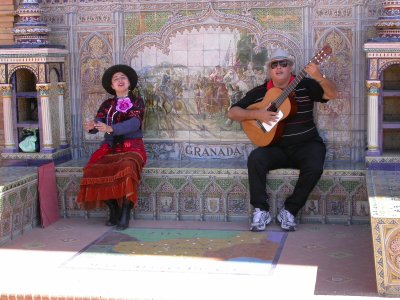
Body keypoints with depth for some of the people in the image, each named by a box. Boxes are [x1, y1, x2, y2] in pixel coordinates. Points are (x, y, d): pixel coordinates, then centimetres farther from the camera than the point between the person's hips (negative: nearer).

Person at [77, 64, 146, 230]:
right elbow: (98, 121, -1)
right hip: (110, 147, 4)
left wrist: (110, 128, -33)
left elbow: (134, 123, -17)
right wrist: (91, 126, -28)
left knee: (126, 169, -36)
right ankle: (114, 211, -6)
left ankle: (125, 215, -25)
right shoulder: (107, 104, 14)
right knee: (94, 171, -23)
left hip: (132, 147, -4)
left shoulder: (137, 102, 2)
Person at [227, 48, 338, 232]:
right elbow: (232, 113, 4)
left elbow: (333, 94, -9)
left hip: (306, 145, -1)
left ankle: (289, 210, -13)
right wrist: (256, 114, -14)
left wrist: (319, 77, -28)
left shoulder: (305, 86, 3)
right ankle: (261, 210, -17)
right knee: (255, 159, -29)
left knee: (314, 168, -31)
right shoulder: (259, 92, 7)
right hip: (276, 147, 1)